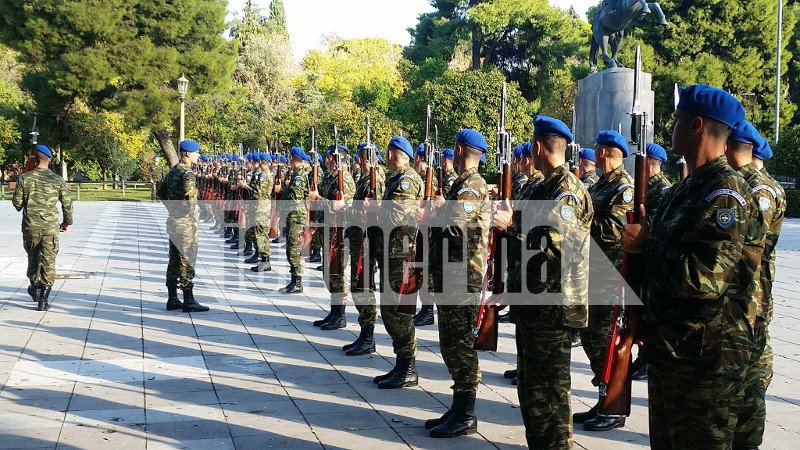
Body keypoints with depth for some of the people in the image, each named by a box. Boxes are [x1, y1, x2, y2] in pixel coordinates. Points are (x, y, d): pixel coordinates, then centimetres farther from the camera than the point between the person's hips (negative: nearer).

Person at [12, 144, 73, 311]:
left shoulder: (24, 178, -5)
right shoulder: (58, 180, -3)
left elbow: (17, 203, 0)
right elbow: (67, 203, 1)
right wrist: (66, 222, 17)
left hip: (30, 227, 1)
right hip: (51, 228, -1)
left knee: (33, 258, 21)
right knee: (48, 262, 1)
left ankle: (35, 288, 37)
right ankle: (43, 299, -4)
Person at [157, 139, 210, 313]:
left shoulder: (173, 171, 13)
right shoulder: (188, 173, -15)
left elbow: (161, 192, 23)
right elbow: (191, 197, -26)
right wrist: (193, 217, -13)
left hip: (173, 221, 9)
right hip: (186, 222, -9)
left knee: (175, 260, 12)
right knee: (187, 261, -4)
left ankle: (172, 299, 17)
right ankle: (188, 301, 0)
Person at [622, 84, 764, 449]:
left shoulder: (726, 192, -18)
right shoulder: (684, 190, 12)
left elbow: (704, 278, -28)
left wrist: (645, 243, -17)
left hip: (707, 358, -10)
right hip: (668, 348, 10)